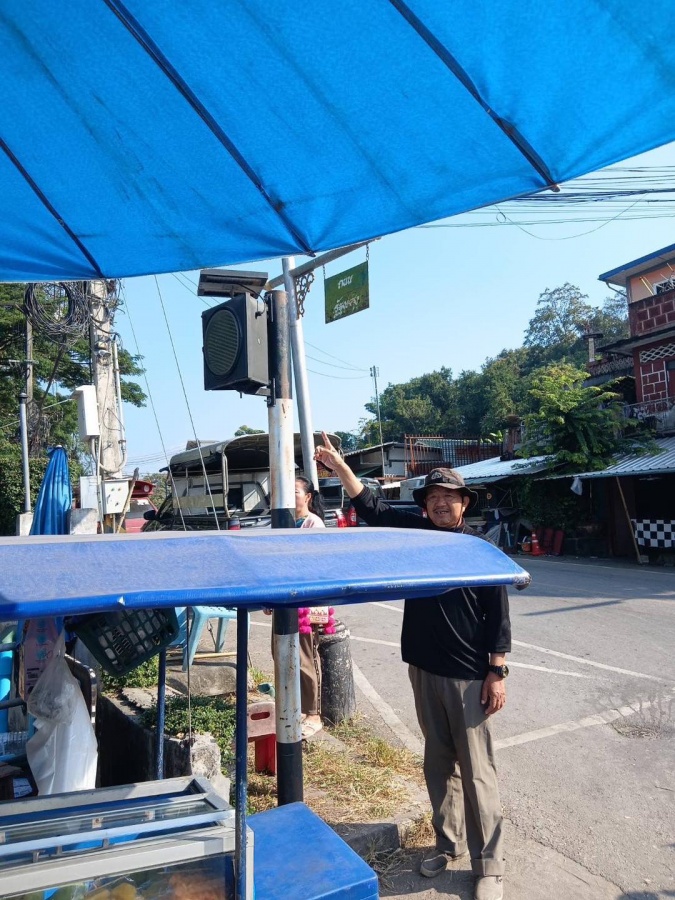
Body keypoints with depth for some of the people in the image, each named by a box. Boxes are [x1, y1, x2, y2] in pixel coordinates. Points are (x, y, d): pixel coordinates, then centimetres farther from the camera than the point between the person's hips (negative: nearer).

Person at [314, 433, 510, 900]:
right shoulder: (415, 532, 2)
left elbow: (498, 616, -6)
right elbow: (372, 507, 2)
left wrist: (497, 673, -9)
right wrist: (341, 467, -7)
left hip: (469, 677, -4)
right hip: (424, 670, 4)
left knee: (477, 772, 4)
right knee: (438, 764, 18)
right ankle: (448, 842, 36)